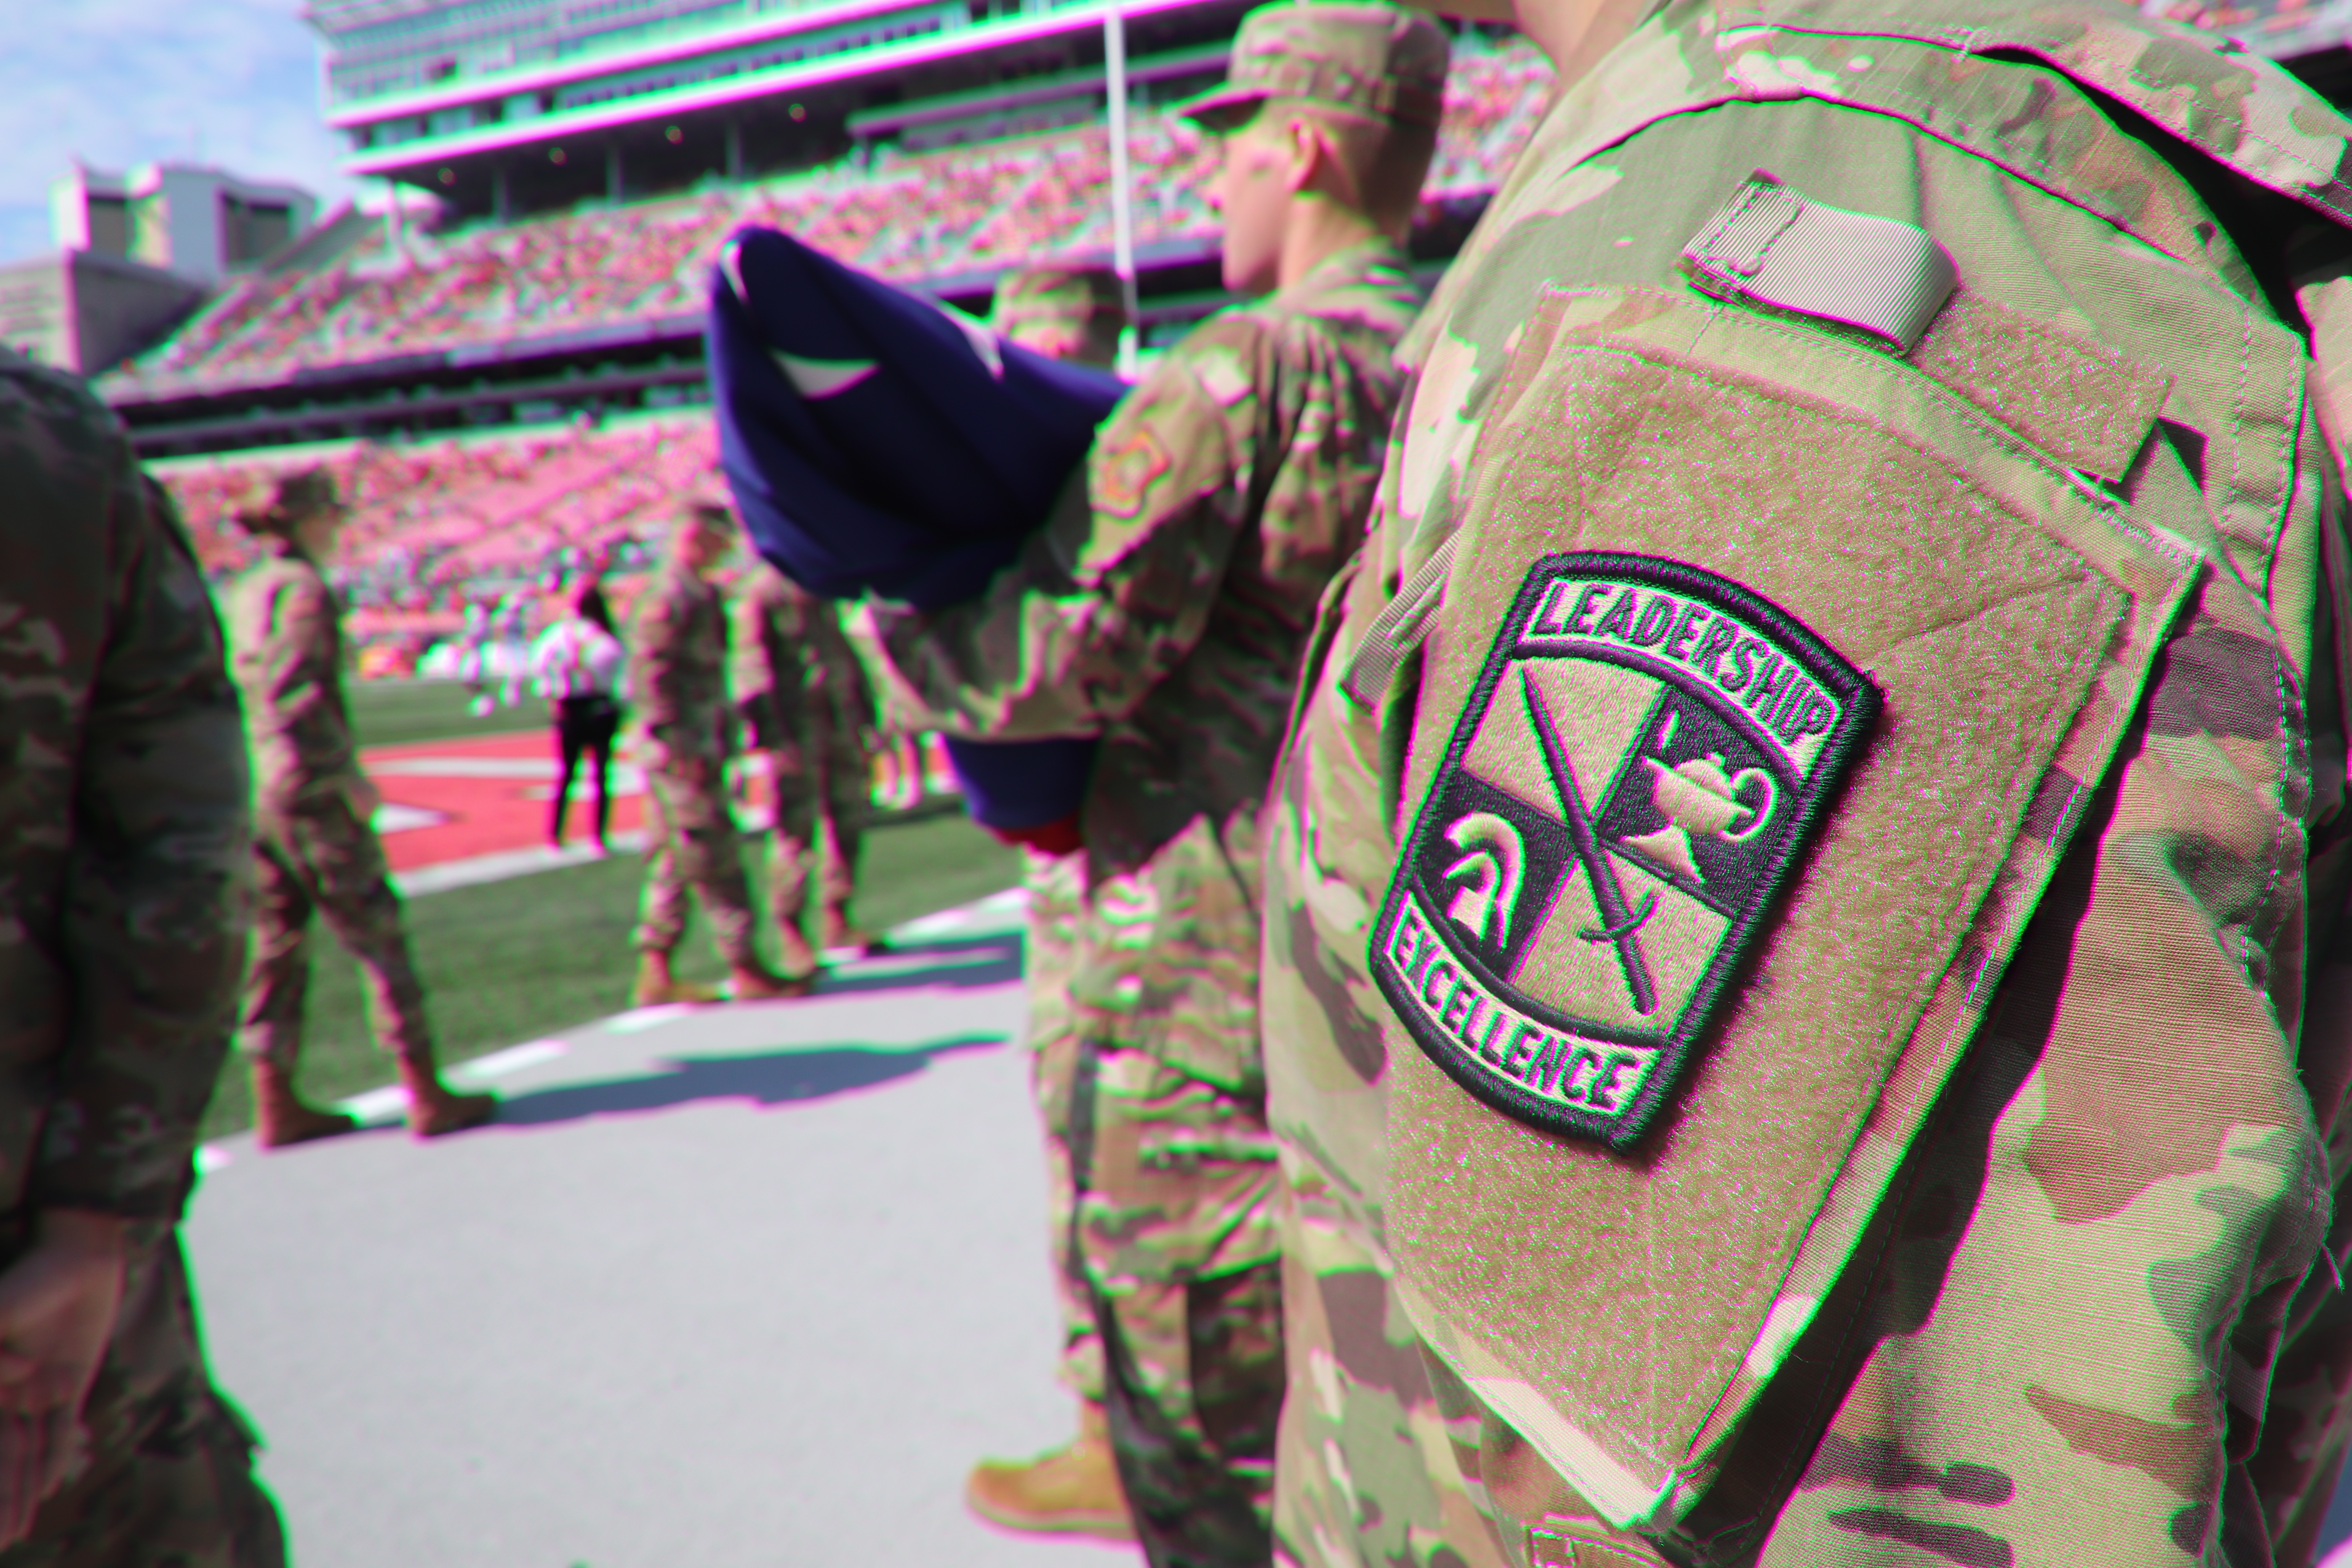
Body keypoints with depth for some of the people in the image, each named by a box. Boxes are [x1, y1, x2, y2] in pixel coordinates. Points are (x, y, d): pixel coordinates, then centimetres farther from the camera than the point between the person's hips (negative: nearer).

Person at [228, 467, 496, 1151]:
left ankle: (276, 1104, 14)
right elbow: (298, 697, -20)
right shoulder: (305, 590, -12)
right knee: (378, 934, -2)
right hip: (309, 789, -8)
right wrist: (348, 775, -15)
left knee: (277, 943, 11)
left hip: (253, 791, 8)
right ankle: (427, 1095, 2)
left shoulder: (241, 595, 13)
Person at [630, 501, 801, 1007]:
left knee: (675, 861, 11)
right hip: (681, 753, -10)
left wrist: (721, 740, 20)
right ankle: (745, 970, 0)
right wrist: (679, 746, -22)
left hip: (700, 750, 10)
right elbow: (651, 675, -19)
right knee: (716, 858, -6)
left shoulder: (704, 596, 17)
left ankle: (655, 973, 16)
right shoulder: (667, 599, -14)